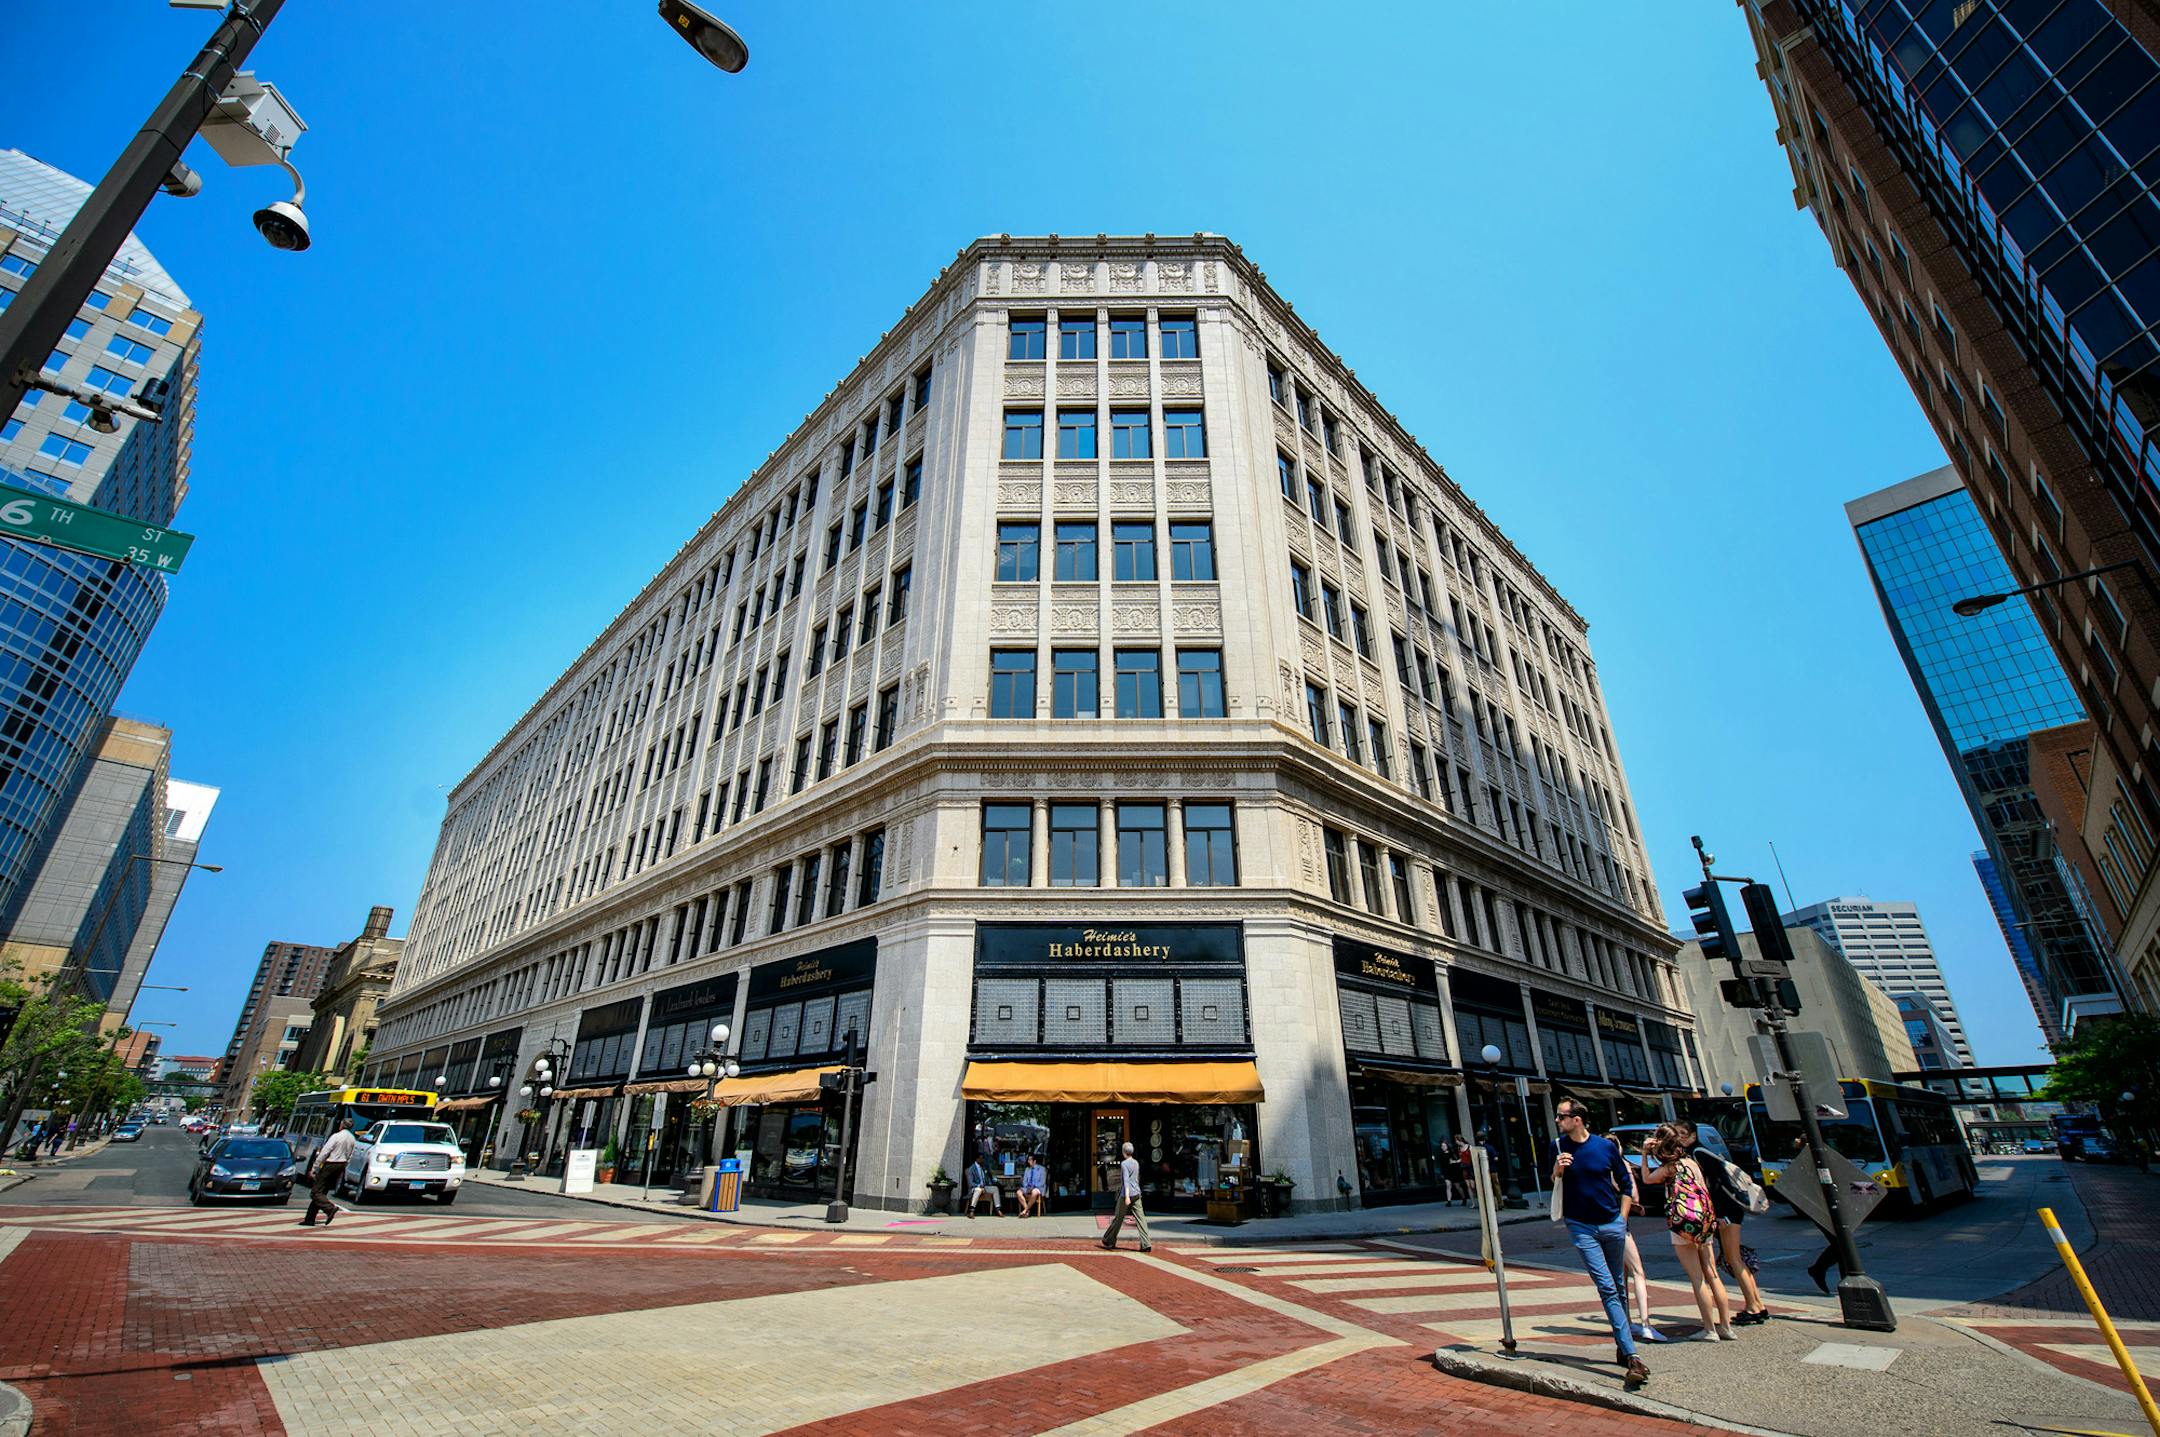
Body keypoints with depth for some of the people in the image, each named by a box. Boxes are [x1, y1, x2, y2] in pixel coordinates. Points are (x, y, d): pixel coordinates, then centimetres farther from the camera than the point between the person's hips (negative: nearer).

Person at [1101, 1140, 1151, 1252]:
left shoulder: (1124, 1164, -10)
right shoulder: (1136, 1163, 12)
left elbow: (1126, 1180, -21)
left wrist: (1127, 1196, -28)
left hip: (1126, 1195, -6)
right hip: (1136, 1194, 6)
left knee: (1118, 1218, 8)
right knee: (1140, 1219, -1)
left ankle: (1109, 1241, 21)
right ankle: (1146, 1244, -9)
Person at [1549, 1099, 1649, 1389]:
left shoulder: (1606, 1146, -5)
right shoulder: (1558, 1147, -4)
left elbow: (1626, 1183, 8)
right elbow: (1552, 1187, 4)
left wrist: (1622, 1218, 5)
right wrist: (1557, 1170, -16)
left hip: (1612, 1224, 1)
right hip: (1582, 1228, -1)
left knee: (1619, 1287, 10)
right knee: (1607, 1289, -8)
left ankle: (1622, 1347, 25)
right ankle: (1632, 1356, -8)